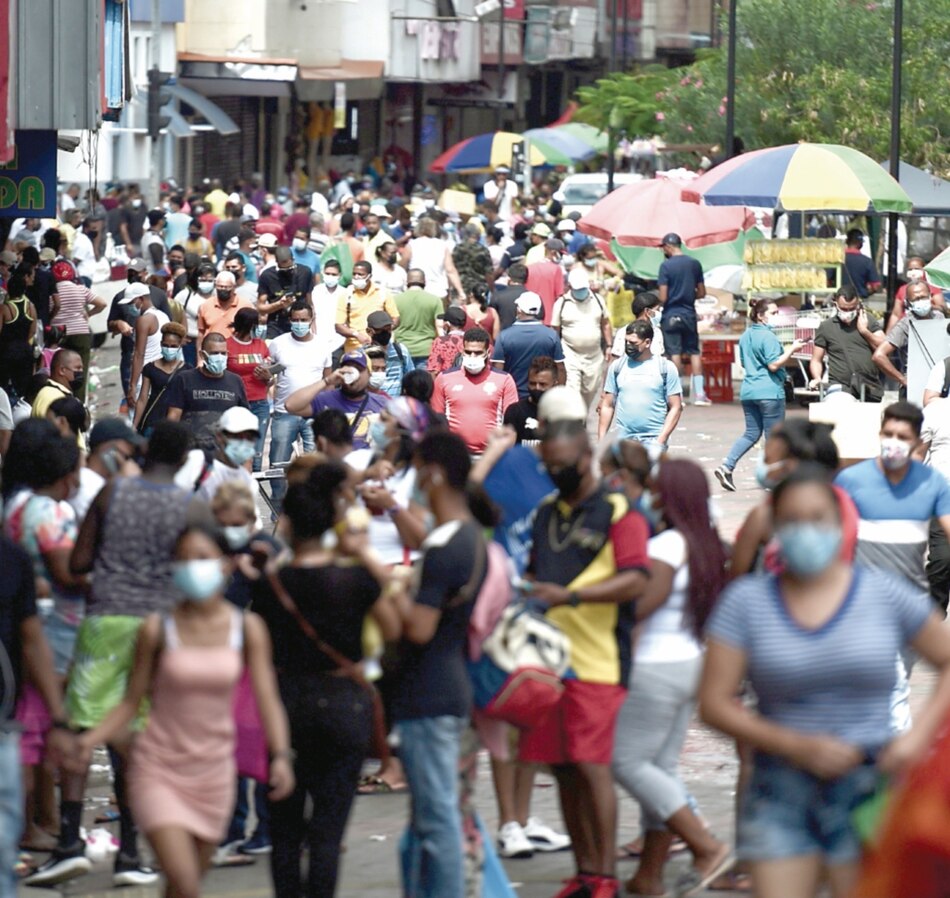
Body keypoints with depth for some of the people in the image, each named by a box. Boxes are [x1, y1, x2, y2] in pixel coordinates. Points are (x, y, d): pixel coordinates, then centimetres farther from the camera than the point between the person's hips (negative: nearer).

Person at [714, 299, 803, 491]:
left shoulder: (745, 336, 12)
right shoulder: (767, 336, -14)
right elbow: (774, 365, -18)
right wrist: (791, 350, -10)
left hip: (748, 392, 8)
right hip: (769, 392, -8)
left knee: (751, 433, 13)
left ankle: (726, 467, -2)